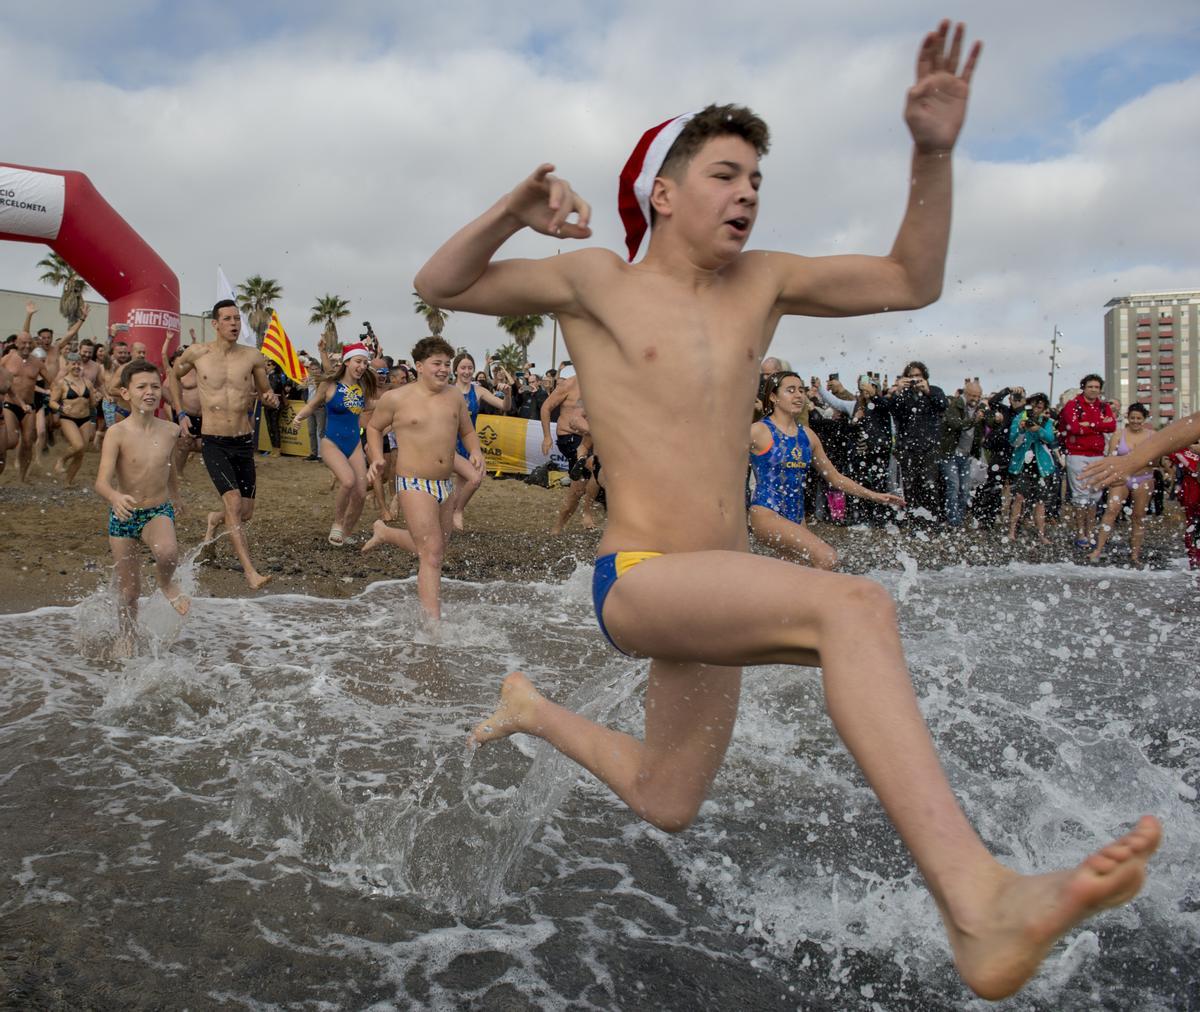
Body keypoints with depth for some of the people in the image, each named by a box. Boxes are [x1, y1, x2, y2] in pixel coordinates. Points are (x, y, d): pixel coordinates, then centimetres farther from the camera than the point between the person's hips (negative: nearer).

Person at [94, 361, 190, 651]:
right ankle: (127, 640, 36)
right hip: (123, 516, -1)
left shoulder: (169, 431, -5)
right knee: (128, 590, 9)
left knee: (167, 552, -33)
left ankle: (167, 584, 2)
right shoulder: (117, 433, -16)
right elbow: (102, 481, -25)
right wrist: (115, 497, -47)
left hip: (159, 511, 1)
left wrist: (175, 502, 26)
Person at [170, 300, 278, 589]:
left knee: (246, 513, 8)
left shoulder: (253, 356, 0)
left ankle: (215, 520, 44)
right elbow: (174, 374, 19)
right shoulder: (197, 353, -2)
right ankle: (250, 571, -20)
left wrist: (271, 399, -11)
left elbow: (265, 391, 14)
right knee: (233, 501, -21)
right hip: (213, 443, -3)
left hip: (244, 442, 3)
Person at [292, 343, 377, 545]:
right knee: (348, 480, -30)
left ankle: (345, 534, 23)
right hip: (332, 443, -5)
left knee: (361, 494, 0)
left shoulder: (363, 388, 3)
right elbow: (312, 405, 1)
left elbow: (369, 408, 20)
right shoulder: (329, 385, -9)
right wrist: (299, 416, -16)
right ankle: (337, 524, -7)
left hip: (354, 445, 5)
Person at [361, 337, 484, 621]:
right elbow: (374, 427, 11)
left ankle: (384, 532, 44)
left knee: (433, 549, 20)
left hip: (446, 485, 6)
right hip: (414, 484, -6)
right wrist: (377, 458, -5)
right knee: (432, 555, -13)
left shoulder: (454, 397, 7)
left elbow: (467, 432, 19)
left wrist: (475, 451, -2)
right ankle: (434, 621, -10)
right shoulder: (396, 398, -5)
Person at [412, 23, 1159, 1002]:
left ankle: (532, 708, 47)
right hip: (639, 585, -7)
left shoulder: (760, 281, 11)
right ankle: (980, 905, -43)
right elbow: (438, 287, 3)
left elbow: (911, 282, 11)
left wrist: (933, 153, -2)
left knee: (666, 806, 23)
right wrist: (514, 212, -14)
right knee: (855, 606, -33)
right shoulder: (594, 281, 0)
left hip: (713, 596, 7)